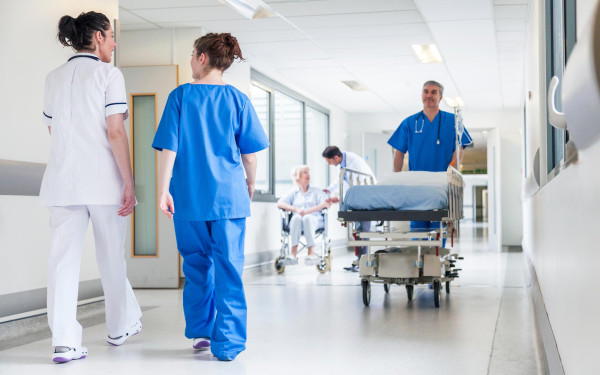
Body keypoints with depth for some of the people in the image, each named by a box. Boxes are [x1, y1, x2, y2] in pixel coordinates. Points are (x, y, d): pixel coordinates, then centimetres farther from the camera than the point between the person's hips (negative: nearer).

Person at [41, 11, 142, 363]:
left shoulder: (54, 78, 13)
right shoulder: (108, 74, -5)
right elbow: (115, 132, -12)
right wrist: (129, 183, -11)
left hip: (63, 179, 4)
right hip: (103, 180, -4)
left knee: (64, 259, -1)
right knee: (112, 258, 12)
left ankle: (64, 341, -8)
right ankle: (121, 326, 28)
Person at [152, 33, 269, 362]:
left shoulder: (180, 96, 0)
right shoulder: (237, 98, 1)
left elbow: (169, 148, -4)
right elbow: (250, 152, 3)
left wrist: (163, 190, 0)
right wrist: (250, 184, 19)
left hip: (189, 197, 1)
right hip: (229, 196, -1)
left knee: (197, 265, 16)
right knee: (228, 268, 1)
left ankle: (200, 331, 23)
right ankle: (227, 343, -1)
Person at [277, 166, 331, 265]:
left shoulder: (316, 191, 23)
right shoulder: (293, 193, 23)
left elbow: (327, 204, 3)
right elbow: (279, 204, 6)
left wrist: (308, 211, -11)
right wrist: (296, 209, -12)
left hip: (314, 220, -1)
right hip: (297, 222, 1)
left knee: (307, 218, -36)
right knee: (296, 217, -35)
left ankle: (311, 253, -46)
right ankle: (293, 253, -46)